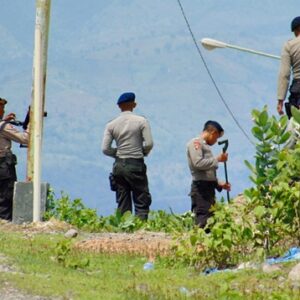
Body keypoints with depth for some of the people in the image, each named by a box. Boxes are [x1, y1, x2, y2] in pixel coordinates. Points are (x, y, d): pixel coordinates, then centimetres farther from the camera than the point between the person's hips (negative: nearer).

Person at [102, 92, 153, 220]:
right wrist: (143, 153, 9)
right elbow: (149, 144, -10)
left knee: (122, 205, 8)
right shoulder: (141, 121, -6)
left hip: (119, 166, 3)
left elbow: (105, 149, -2)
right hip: (136, 165, -3)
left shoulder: (111, 125, 2)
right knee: (142, 201, 0)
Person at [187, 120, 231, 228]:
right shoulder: (195, 143, -2)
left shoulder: (205, 146, 23)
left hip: (209, 188, 9)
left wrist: (219, 184, 12)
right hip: (200, 188, -9)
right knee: (203, 222, -16)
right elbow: (198, 163, -18)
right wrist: (217, 159, -11)